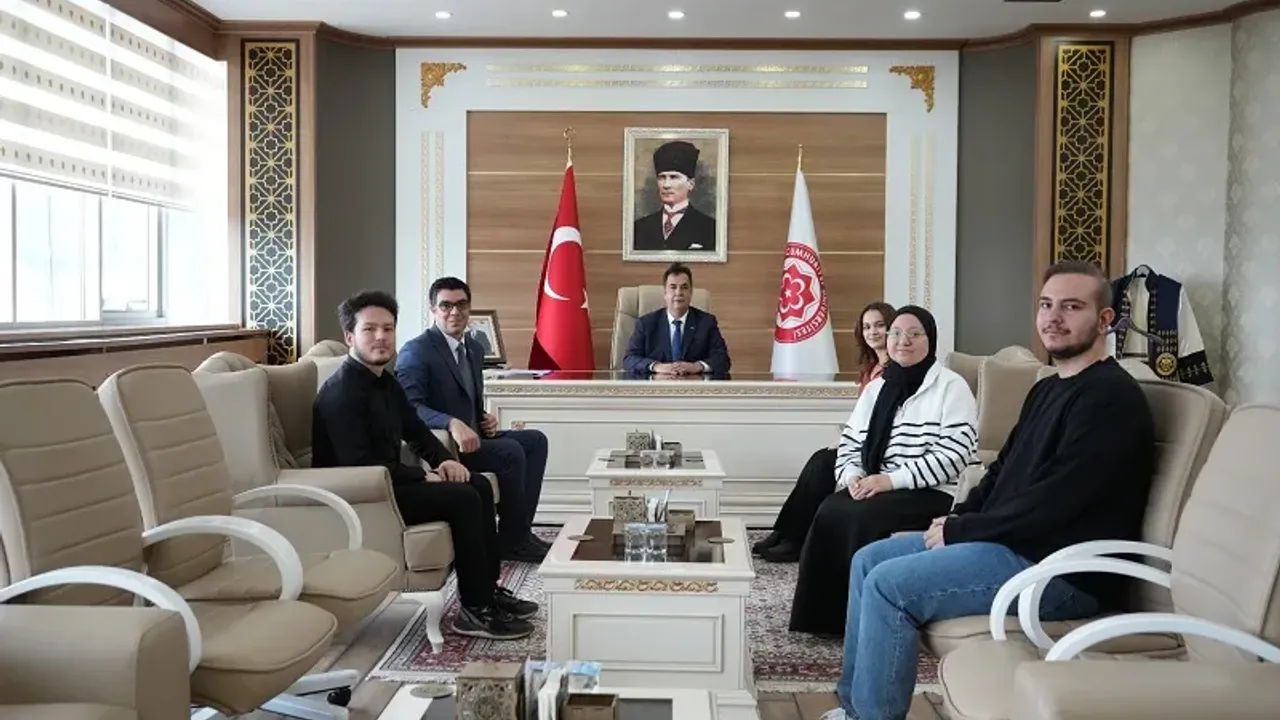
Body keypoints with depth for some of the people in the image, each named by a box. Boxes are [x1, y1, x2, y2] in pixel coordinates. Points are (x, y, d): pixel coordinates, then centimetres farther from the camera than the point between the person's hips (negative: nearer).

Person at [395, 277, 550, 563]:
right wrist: (453, 424, -39)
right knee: (510, 451, -25)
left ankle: (519, 531, -5)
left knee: (535, 440, 0)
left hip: (470, 437, 9)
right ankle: (513, 540, -10)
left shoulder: (474, 349, 15)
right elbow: (410, 406, -26)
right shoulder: (415, 352, -12)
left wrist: (486, 421, 3)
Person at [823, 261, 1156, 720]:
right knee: (868, 560, 8)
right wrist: (958, 518, 3)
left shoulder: (1110, 398, -16)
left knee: (888, 584, -20)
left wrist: (960, 531, -13)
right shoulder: (1048, 389, 17)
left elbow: (1052, 503, -23)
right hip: (1015, 542, 11)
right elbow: (1004, 469, 22)